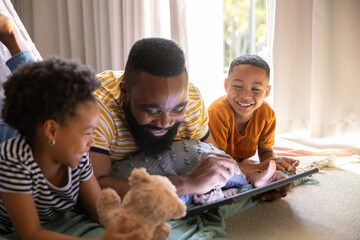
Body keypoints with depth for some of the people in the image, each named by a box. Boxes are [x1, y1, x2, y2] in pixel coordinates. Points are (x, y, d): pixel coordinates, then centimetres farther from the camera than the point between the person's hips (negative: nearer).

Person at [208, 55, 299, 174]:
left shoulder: (267, 114, -16)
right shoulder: (217, 113, -32)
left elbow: (265, 151, -2)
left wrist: (276, 161, -28)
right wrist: (258, 168, -42)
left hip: (241, 162, 5)